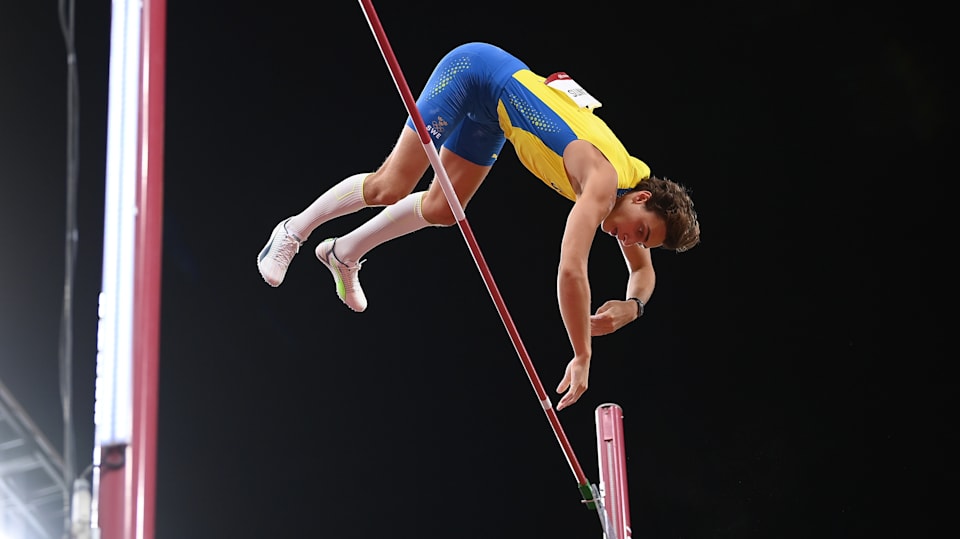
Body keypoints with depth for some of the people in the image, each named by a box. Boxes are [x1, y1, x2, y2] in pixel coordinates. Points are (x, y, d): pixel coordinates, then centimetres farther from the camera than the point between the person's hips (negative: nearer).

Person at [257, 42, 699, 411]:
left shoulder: (635, 180, -6)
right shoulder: (605, 182, -30)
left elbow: (644, 271, 11)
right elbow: (571, 270, -39)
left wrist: (631, 306, -12)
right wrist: (582, 358, -34)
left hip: (494, 109, 8)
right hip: (476, 71, -7)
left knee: (442, 209, 12)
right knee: (390, 188, -11)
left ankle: (345, 253, 30)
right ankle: (296, 230, 11)